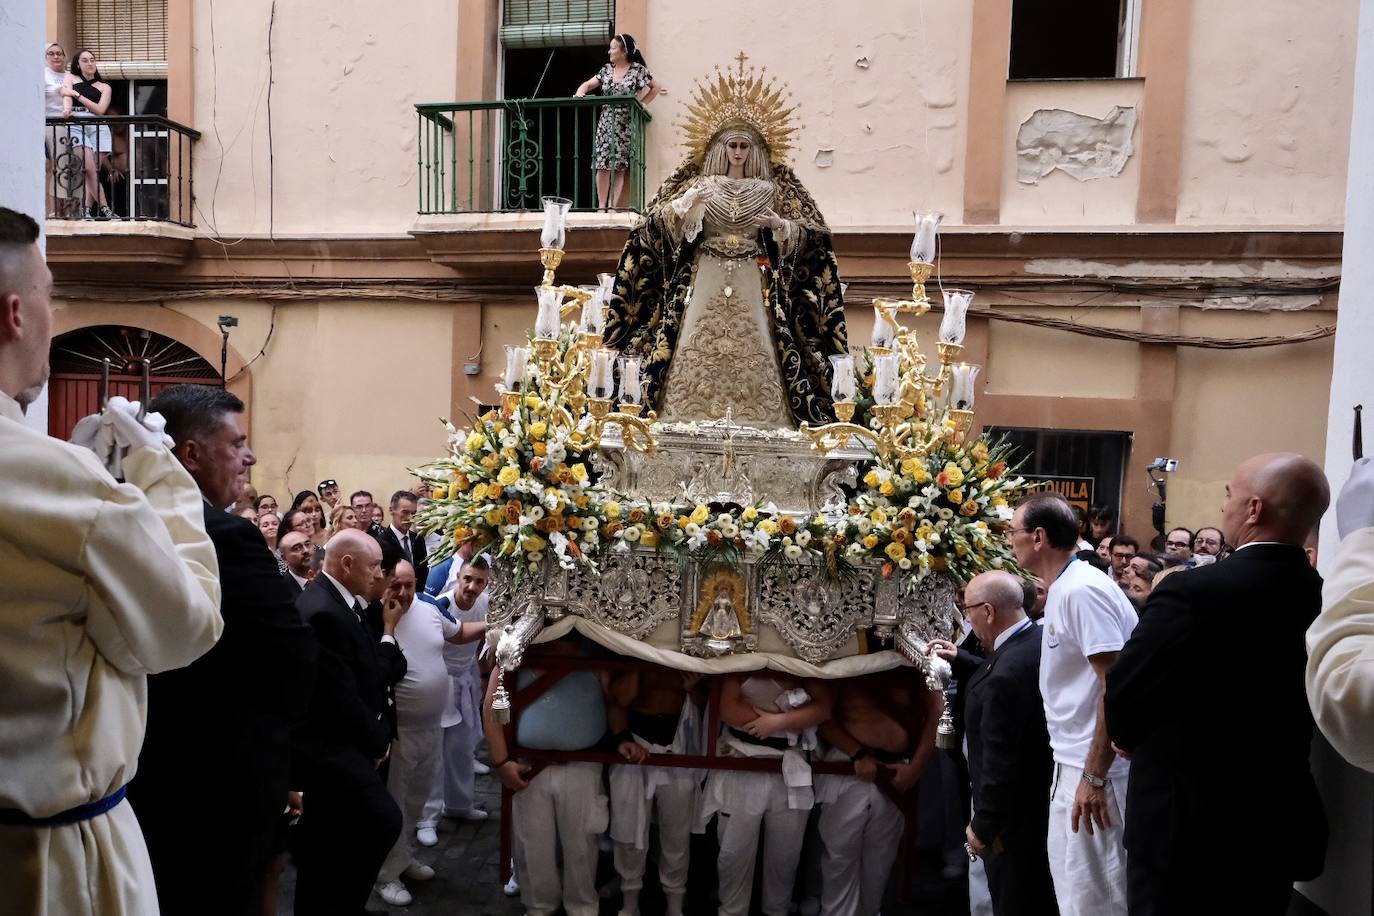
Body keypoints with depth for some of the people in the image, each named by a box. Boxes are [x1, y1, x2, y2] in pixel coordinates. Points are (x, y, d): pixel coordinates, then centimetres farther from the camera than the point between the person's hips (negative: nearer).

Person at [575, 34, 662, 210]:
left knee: (619, 167, -3)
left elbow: (656, 87, 9)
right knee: (602, 165, -5)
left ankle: (612, 205, 0)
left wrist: (642, 103, 1)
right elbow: (588, 85, 13)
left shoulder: (638, 70, -1)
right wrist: (579, 93, -8)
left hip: (625, 125, -3)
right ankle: (601, 205, -1)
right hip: (606, 123, 3)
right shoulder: (606, 70, 10)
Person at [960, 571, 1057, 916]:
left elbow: (1000, 764, -26)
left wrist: (982, 826, -16)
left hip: (1017, 821, -9)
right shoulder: (1043, 639, -6)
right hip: (1047, 801, 9)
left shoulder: (1005, 674, -33)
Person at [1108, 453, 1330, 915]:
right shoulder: (1326, 598, -3)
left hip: (1185, 827, -6)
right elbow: (1294, 713, 7)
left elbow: (1121, 699, -17)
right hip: (1281, 826, 6)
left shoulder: (1192, 593, -25)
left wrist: (1136, 740, 5)